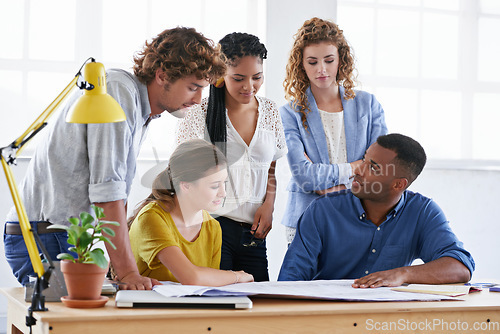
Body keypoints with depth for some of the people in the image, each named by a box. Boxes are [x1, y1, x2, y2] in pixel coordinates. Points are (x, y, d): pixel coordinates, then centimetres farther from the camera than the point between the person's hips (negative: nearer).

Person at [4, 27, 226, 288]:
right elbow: (106, 190, -20)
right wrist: (127, 272, -20)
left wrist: (123, 267, 8)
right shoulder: (118, 90, -14)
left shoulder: (143, 112, 15)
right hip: (46, 238, -9)